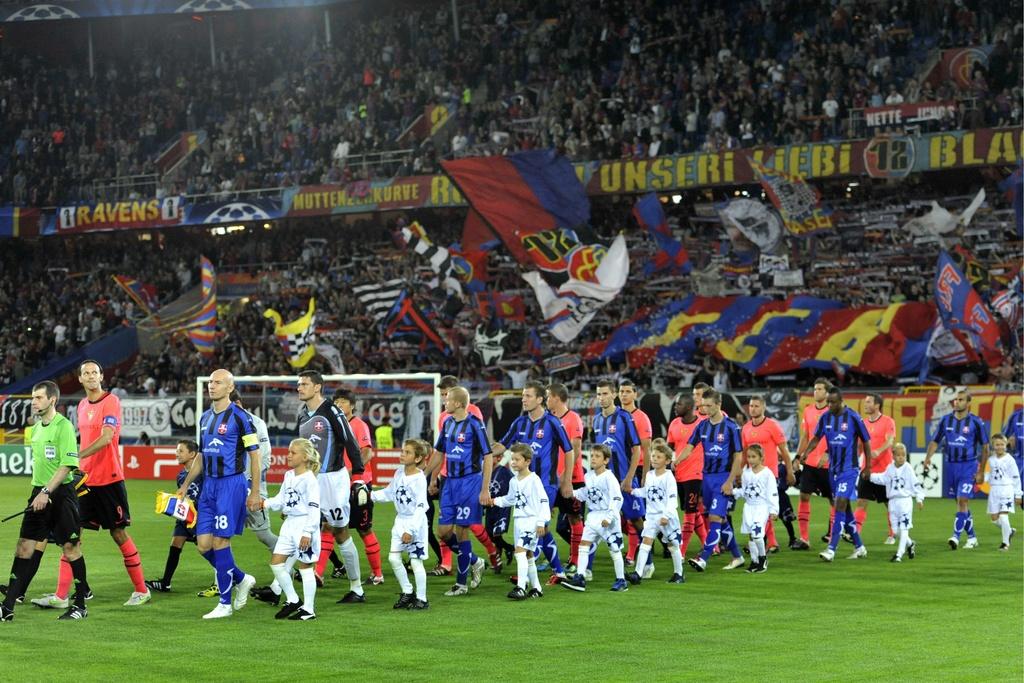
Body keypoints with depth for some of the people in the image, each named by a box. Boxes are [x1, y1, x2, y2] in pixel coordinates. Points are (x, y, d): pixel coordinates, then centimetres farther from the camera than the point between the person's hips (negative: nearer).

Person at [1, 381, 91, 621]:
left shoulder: (63, 426, -12)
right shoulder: (37, 428, 14)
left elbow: (67, 465, -18)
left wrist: (47, 492, -22)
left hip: (60, 493, -8)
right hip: (39, 493, 8)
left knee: (70, 547, -1)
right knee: (25, 547, 2)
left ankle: (81, 605, 10)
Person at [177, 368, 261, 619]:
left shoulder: (239, 417, -8)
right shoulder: (205, 417, 13)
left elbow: (254, 454, -7)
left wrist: (255, 492, -10)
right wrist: (185, 485, 21)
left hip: (232, 483, -7)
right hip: (209, 485, 7)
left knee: (220, 542, -8)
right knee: (203, 544, 2)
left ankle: (225, 603, 1)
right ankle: (241, 579, 24)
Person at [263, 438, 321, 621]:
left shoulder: (309, 480, -14)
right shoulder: (289, 476, 11)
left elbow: (314, 509, -17)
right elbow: (281, 499, 13)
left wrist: (307, 533, -21)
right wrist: (266, 503, -5)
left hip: (304, 525, -8)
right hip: (289, 524, 9)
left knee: (305, 567, -1)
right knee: (276, 563, 7)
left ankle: (308, 609, 8)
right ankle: (293, 600, 20)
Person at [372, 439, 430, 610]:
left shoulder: (419, 479, -18)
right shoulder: (399, 473, 4)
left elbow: (421, 506, -21)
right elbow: (390, 493, 17)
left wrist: (411, 530, -24)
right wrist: (370, 495, 5)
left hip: (416, 522, -7)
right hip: (400, 520, 7)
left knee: (415, 561, -3)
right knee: (393, 558, 5)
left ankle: (421, 599, 8)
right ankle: (407, 593, 20)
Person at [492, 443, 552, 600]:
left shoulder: (534, 480, -11)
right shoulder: (514, 481, 11)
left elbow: (543, 501, -12)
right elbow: (510, 499, 26)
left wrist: (541, 522, -16)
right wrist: (496, 501, 11)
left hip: (531, 520, -8)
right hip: (518, 521, 8)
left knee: (520, 550, -20)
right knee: (528, 554, 13)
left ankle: (521, 587, -25)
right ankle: (536, 588, 22)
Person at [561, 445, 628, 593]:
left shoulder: (609, 478, -14)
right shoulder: (589, 476, 7)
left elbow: (616, 499, -17)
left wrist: (609, 517, -24)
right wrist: (574, 493, 0)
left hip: (607, 516, -7)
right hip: (593, 516, 7)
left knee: (614, 548, 2)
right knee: (583, 543, -4)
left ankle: (621, 580, 12)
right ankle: (580, 578, -6)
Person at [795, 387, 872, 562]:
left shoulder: (853, 418, -11)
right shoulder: (825, 418, 2)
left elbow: (866, 442, -3)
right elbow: (816, 438, 7)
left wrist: (867, 467, 0)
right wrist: (805, 453, -12)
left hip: (849, 469, -6)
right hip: (833, 469, 6)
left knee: (840, 506, -14)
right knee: (844, 508, 11)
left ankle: (831, 549, -18)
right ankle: (859, 547, 23)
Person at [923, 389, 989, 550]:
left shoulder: (975, 422, -6)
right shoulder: (946, 420, 5)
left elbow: (985, 447, -2)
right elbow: (935, 441, 9)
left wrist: (981, 472, -6)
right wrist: (928, 457, -10)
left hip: (969, 466, -5)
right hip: (951, 466, 5)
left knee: (963, 501, -14)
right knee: (961, 503, 11)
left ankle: (956, 537, -17)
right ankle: (972, 538, 22)